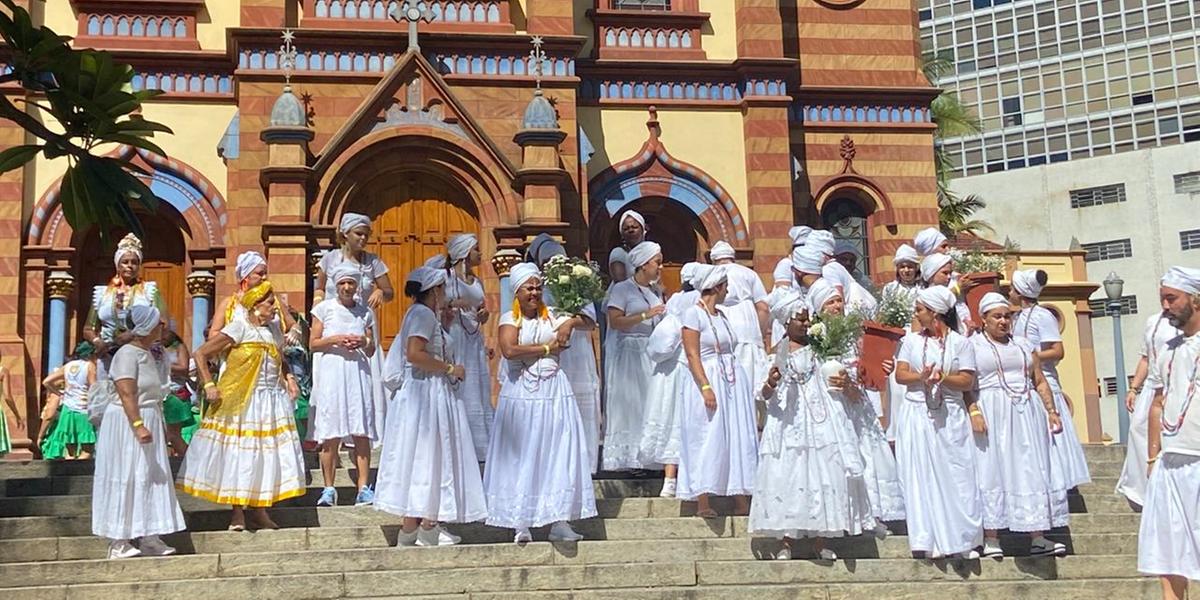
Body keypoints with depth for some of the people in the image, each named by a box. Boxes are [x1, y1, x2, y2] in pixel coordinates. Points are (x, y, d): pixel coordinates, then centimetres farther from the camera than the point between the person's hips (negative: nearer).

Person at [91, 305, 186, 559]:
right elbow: (126, 394, -23)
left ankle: (149, 538, 12)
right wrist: (138, 425, -30)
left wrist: (161, 426, 22)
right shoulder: (127, 354, -15)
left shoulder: (150, 354, 12)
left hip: (149, 421, 9)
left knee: (151, 479, 8)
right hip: (126, 423, -9)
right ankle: (119, 541, 2)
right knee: (125, 480, -4)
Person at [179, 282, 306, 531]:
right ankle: (237, 512, 10)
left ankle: (260, 510, 15)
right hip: (243, 401, -5)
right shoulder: (239, 327, -8)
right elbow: (201, 354, -9)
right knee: (239, 455, 0)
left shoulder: (275, 328, 10)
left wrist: (289, 378, 7)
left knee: (269, 454, 5)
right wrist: (209, 385, -14)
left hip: (273, 399, 6)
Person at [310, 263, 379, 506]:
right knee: (331, 436, -3)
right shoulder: (324, 308, 8)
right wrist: (335, 340, -10)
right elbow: (314, 343, 6)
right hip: (331, 374, -2)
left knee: (362, 434, -4)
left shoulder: (365, 312, 14)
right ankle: (329, 489, 3)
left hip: (358, 373, 2)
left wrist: (364, 343, -4)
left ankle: (364, 488, -3)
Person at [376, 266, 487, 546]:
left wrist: (446, 323, 17)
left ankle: (428, 525, 16)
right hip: (425, 394, -11)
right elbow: (415, 354, -26)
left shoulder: (427, 315, 18)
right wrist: (450, 369, -18)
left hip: (435, 395, 11)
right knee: (423, 459, -6)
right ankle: (412, 530, -1)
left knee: (432, 459, 12)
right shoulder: (422, 314, -14)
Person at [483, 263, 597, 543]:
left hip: (554, 392, 3)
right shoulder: (509, 319, 2)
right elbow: (509, 350, -16)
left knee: (558, 453, -1)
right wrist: (547, 348, -9)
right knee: (521, 455, 0)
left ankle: (559, 521, 1)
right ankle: (521, 523, 5)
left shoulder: (552, 317, 10)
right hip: (520, 393, -2)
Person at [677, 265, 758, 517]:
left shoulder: (721, 314, 17)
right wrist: (706, 387, -21)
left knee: (739, 438, 5)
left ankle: (741, 501, 8)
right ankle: (703, 503, -4)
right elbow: (692, 355, -12)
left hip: (734, 381, 8)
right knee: (708, 440, -7)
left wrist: (745, 384, 13)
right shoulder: (694, 313, -6)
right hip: (709, 380, -8)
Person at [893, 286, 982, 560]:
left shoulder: (960, 343, 2)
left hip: (950, 417, -2)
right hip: (917, 416, 2)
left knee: (956, 476, -3)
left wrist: (943, 378, -19)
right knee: (923, 477, -1)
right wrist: (921, 376, -16)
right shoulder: (912, 341, 11)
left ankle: (963, 539, 4)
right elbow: (900, 374, 3)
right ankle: (931, 541, 3)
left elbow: (967, 381, -3)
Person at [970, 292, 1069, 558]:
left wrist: (1051, 411, 7)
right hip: (992, 415, -4)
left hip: (1027, 414, 5)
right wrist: (974, 412, -19)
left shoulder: (1024, 345, 18)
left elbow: (1040, 382, 17)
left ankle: (1037, 538, 2)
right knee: (992, 470, -5)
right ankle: (991, 539, -3)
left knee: (1034, 471, 1)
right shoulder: (973, 345, 3)